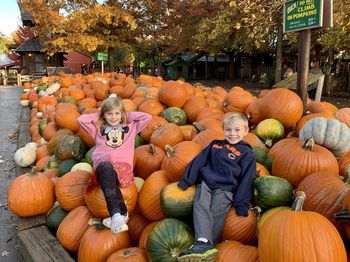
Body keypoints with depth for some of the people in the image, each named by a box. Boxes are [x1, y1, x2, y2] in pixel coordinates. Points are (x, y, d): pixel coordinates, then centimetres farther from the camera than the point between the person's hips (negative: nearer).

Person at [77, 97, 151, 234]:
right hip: (102, 165, 0)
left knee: (108, 177, -38)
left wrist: (128, 116, 30)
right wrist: (97, 116, 30)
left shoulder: (130, 127, 31)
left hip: (123, 164, 0)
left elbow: (147, 117, 24)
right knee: (106, 168, -40)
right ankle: (121, 214, -51)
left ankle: (117, 215, -47)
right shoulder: (98, 129, 32)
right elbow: (80, 120, 23)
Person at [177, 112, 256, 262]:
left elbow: (246, 180, 5)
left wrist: (241, 205, -3)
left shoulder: (246, 152, 12)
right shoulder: (215, 145, 24)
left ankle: (205, 248, -27)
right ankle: (203, 244, -37)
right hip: (205, 183, 3)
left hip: (225, 189, -2)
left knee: (216, 214, -23)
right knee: (201, 206, -24)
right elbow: (198, 162, 19)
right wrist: (185, 182, 10)